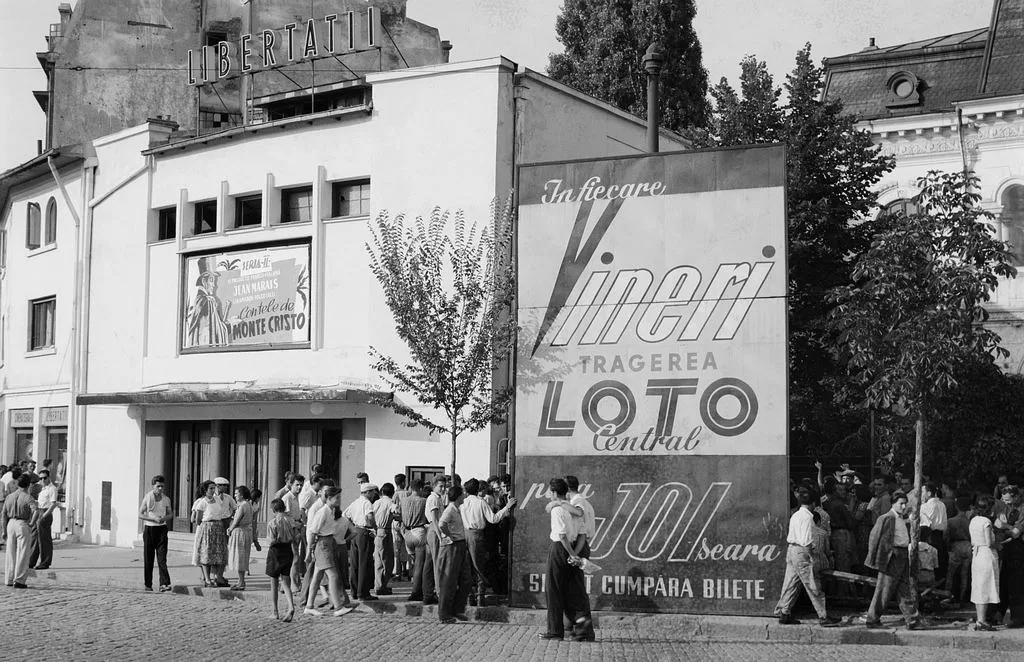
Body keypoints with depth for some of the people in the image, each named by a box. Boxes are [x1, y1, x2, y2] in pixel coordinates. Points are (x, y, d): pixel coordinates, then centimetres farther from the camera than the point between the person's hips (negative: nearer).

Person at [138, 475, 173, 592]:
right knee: (148, 558, 4)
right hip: (149, 529, -1)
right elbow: (140, 514, -3)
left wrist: (164, 518, -8)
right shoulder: (147, 497, -2)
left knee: (162, 558, -9)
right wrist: (154, 518, -17)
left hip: (162, 529, 1)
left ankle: (164, 583, -17)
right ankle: (148, 584, 14)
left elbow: (170, 515, 15)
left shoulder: (166, 499, 6)